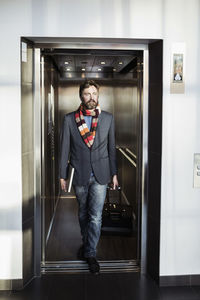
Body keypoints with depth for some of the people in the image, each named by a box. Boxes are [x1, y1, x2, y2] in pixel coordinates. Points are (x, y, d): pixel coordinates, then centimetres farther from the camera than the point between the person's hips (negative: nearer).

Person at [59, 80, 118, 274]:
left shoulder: (108, 118, 1)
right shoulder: (69, 119, -2)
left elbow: (111, 148, 6)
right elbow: (64, 149, 0)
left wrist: (114, 174, 7)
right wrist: (62, 175, 1)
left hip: (100, 175, 0)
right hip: (79, 175, 1)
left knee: (96, 216, -1)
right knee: (83, 212, 17)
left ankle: (90, 253, 13)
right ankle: (85, 242, 39)